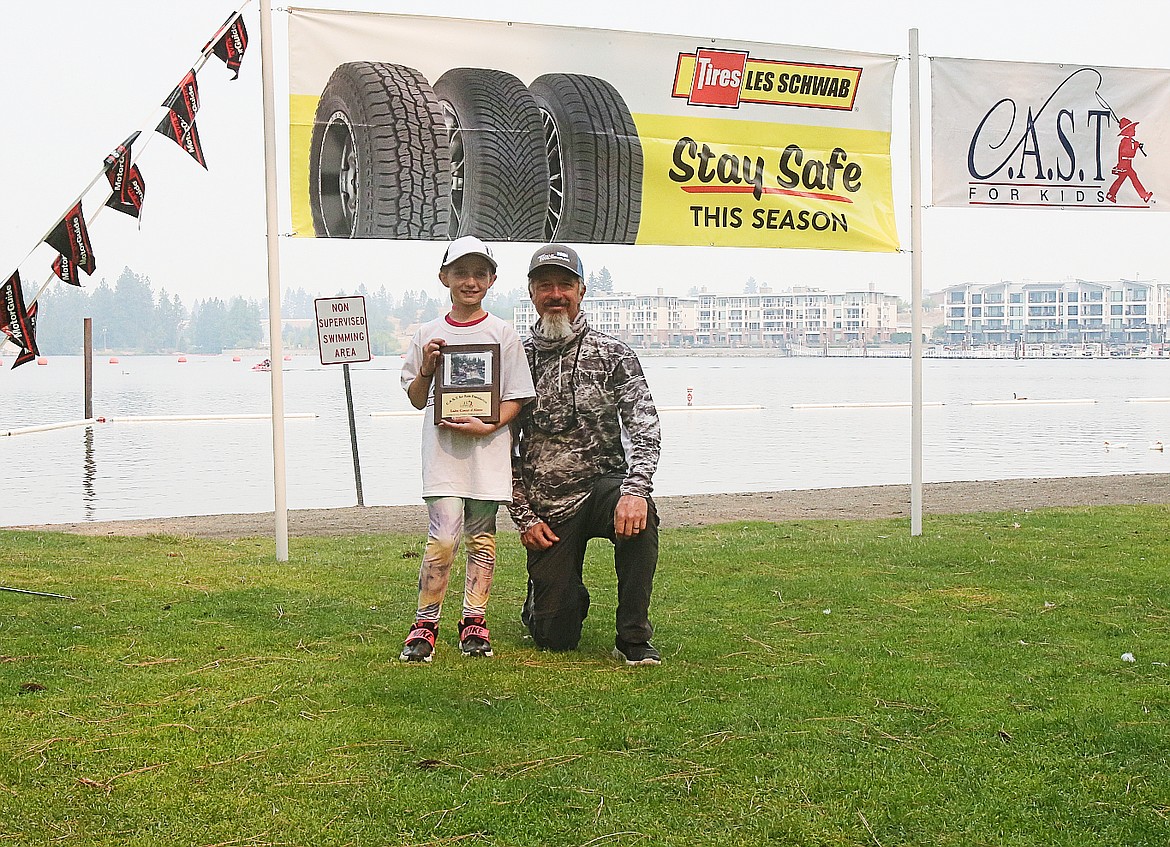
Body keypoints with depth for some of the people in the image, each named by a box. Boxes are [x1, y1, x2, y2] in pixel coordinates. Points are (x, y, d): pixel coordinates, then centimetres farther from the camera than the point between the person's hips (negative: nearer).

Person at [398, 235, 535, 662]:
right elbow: (417, 399, 13)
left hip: (487, 447, 0)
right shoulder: (428, 335, 9)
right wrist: (426, 368, -6)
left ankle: (474, 620, 15)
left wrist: (487, 426, -13)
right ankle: (425, 623, -1)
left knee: (481, 537, 6)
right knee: (444, 536, -10)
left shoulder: (502, 334, 4)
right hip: (441, 446, 0)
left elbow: (516, 397, 2)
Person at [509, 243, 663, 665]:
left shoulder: (612, 355, -2)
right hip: (545, 509, 1)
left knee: (637, 515, -38)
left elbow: (644, 427, -13)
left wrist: (635, 489, -31)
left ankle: (633, 638, -22)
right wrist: (524, 518, -2)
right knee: (555, 637, -3)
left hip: (602, 485, -1)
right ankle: (569, 595, 36)